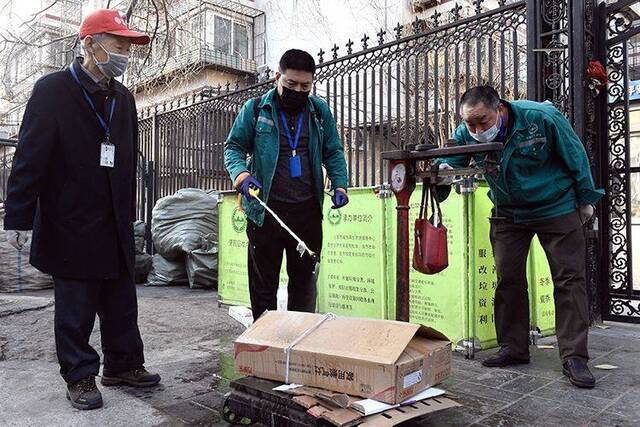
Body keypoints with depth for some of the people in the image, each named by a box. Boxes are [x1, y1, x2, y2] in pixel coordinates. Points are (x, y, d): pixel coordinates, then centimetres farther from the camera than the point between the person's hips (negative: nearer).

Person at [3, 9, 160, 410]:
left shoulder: (123, 97, 10)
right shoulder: (53, 90, -7)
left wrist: (128, 214, 12)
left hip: (115, 223, 6)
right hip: (72, 224, -5)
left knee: (121, 302, 13)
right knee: (76, 307, 7)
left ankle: (124, 365, 28)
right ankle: (80, 376, 22)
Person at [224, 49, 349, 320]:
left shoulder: (320, 111, 8)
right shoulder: (254, 109, 0)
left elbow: (333, 152, 12)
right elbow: (233, 147, 3)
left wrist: (340, 184, -4)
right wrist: (241, 175, -18)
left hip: (308, 210, 3)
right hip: (266, 210, -2)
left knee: (304, 279, 14)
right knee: (263, 282, 7)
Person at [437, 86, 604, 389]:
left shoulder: (542, 117, -24)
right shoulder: (465, 134, -15)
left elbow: (575, 156, -12)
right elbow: (447, 162, -10)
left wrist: (586, 199, -3)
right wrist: (441, 173, -37)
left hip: (557, 208, -3)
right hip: (507, 213, 3)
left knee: (569, 279, -3)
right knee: (508, 280, 4)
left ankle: (574, 357, 5)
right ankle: (513, 349, 16)